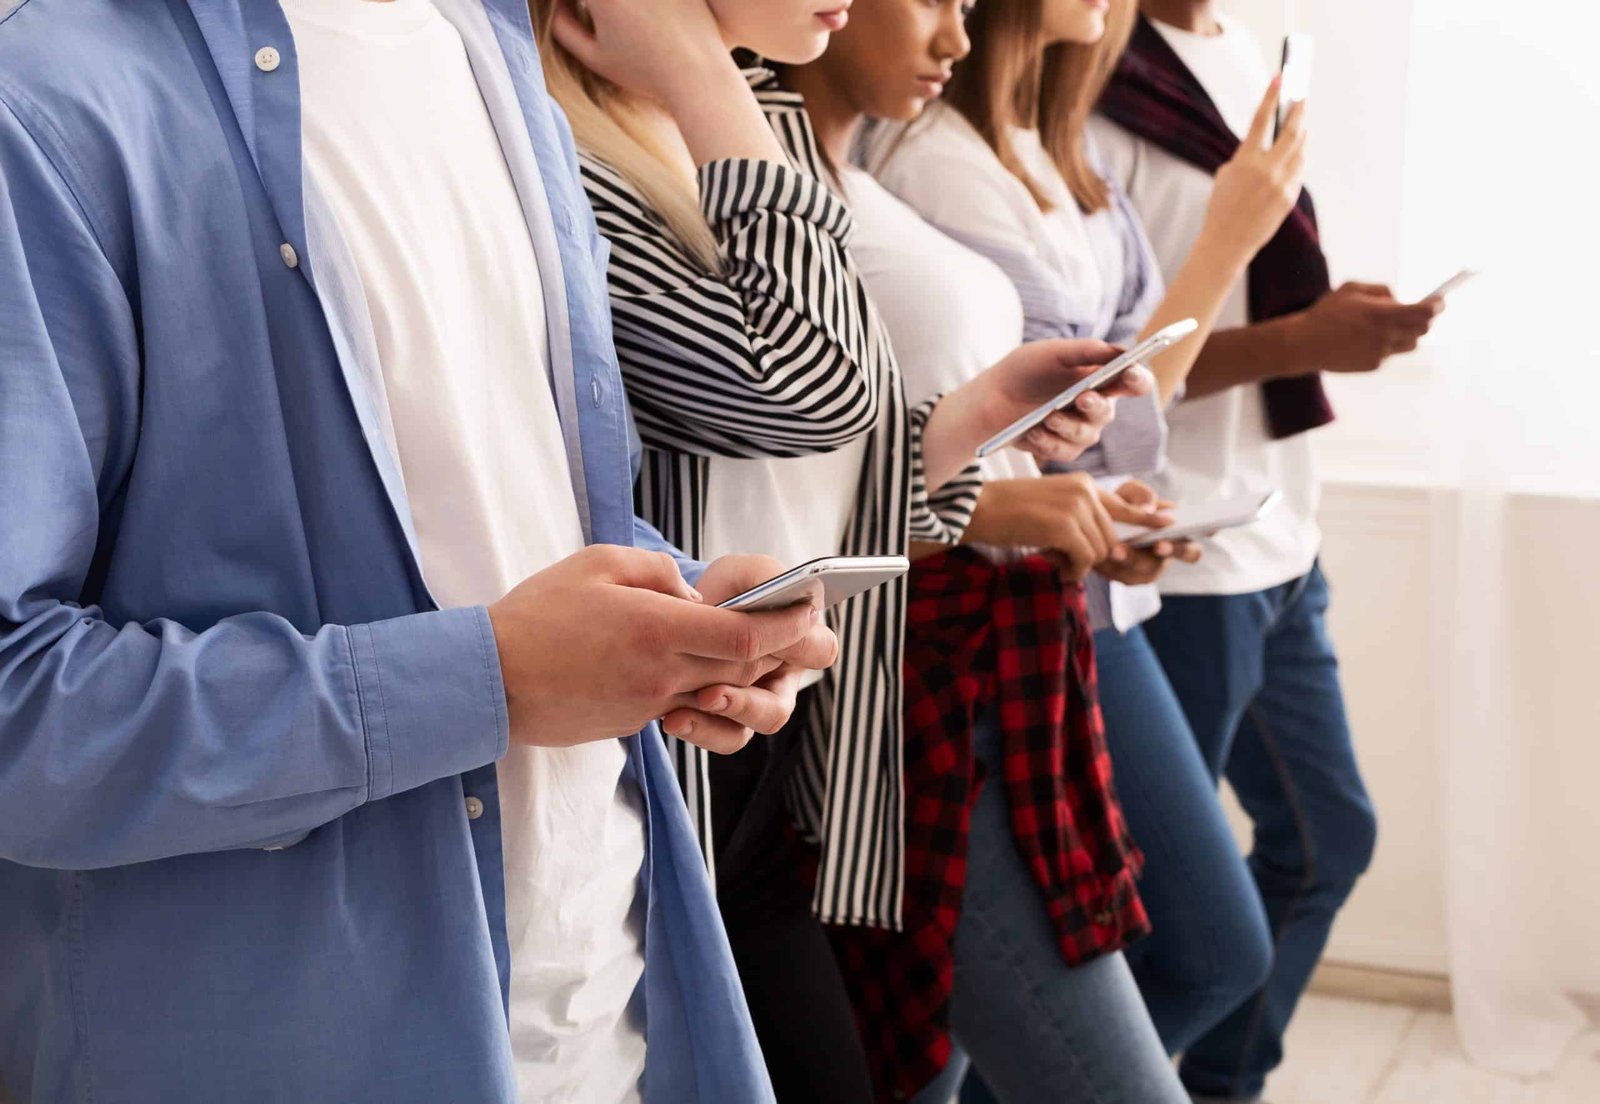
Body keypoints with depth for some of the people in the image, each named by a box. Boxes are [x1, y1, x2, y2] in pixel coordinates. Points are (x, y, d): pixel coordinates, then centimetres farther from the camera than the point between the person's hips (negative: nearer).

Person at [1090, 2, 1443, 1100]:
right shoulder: (1101, 91, -16)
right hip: (1180, 561, -9)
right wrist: (1298, 341, -22)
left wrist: (1335, 314, 4)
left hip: (1279, 547, 9)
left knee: (1329, 839, 20)